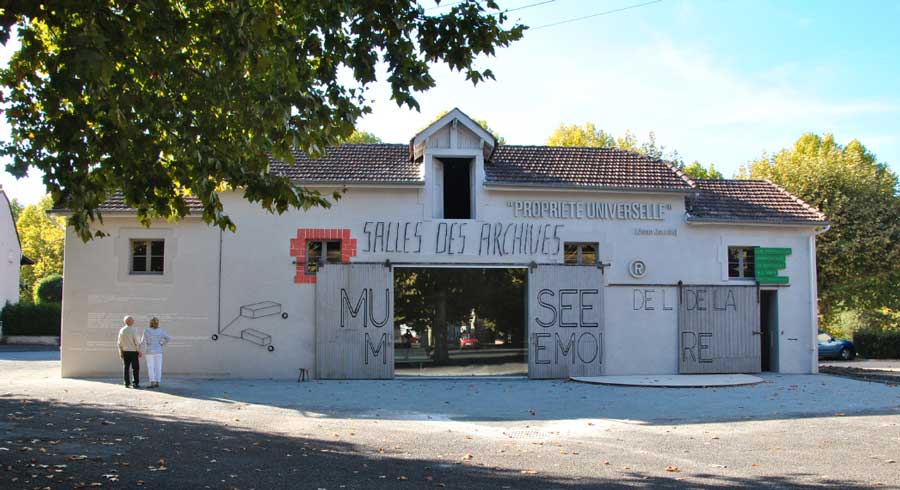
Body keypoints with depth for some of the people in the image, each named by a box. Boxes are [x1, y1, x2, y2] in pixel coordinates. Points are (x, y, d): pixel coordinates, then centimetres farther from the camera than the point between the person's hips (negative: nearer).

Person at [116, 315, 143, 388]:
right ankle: (135, 383, -2)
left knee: (126, 367, 10)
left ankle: (127, 383, 11)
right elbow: (137, 341, -14)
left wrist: (120, 352, 14)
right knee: (135, 368, 1)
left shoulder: (121, 330, 2)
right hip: (133, 351, -5)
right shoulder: (134, 330, -13)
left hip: (125, 351, 5)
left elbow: (119, 343, 6)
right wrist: (139, 351, -5)